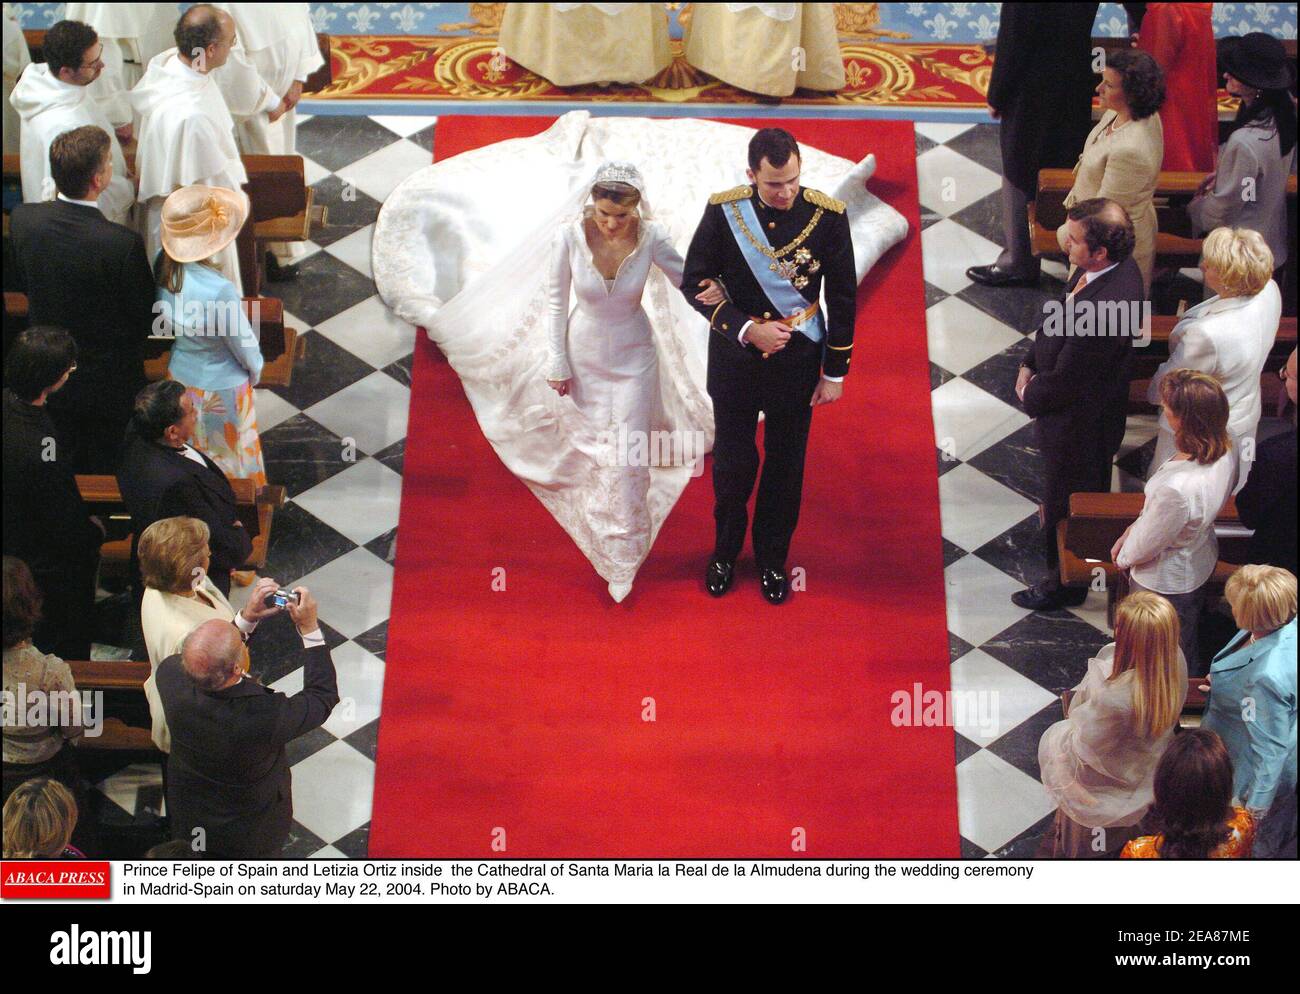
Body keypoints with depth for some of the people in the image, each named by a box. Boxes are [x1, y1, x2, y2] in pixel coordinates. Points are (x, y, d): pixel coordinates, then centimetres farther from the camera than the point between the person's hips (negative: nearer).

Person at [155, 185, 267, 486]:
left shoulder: (163, 266, -20)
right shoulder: (219, 291, -39)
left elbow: (165, 324, -3)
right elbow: (243, 340, -20)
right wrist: (255, 369, 1)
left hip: (178, 374, 6)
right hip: (218, 387, -6)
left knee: (190, 450, 28)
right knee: (227, 453, 21)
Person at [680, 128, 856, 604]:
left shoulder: (827, 215, -15)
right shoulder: (723, 211, -16)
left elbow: (843, 297, -5)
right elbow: (695, 281, -7)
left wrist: (835, 372, -2)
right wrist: (745, 329, -18)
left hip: (797, 363, 0)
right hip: (735, 359, 0)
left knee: (785, 466, 15)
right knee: (733, 462, 13)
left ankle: (772, 559, 36)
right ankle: (725, 550, 38)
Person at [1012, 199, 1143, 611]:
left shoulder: (1103, 309, -42)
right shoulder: (1116, 266, -13)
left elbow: (1065, 380, -29)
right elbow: (1058, 318, 4)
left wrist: (1031, 396, -10)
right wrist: (1030, 363, -2)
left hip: (1077, 421, -9)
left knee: (1067, 504, 16)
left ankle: (1065, 583, 40)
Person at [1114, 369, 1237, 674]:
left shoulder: (1177, 488, -45)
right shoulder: (1225, 449, -19)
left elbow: (1146, 545, -24)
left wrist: (1124, 556, -3)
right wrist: (1130, 532, 4)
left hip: (1165, 582, -7)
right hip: (1202, 560, 7)